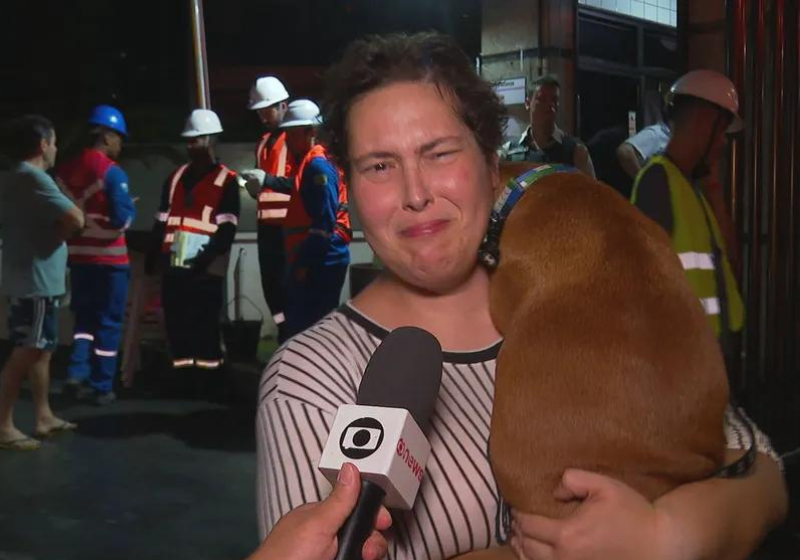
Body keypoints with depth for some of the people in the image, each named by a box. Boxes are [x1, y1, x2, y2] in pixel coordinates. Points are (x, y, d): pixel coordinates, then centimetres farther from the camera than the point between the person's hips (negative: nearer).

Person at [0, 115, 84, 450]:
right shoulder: (32, 178, -16)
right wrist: (54, 239, -7)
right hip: (35, 280, -10)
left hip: (31, 279, 10)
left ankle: (43, 416, 22)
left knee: (40, 349, 15)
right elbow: (75, 219, -25)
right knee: (27, 352, -6)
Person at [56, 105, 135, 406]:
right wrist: (129, 209, 1)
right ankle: (101, 387, 10)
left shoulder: (64, 171, 6)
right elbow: (122, 219, -19)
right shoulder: (112, 172, -15)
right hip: (109, 258, -6)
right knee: (108, 322, 5)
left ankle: (77, 373, 4)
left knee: (84, 317, 18)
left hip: (77, 256, 6)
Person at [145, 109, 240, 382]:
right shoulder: (176, 177, 20)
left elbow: (227, 227, -8)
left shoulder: (226, 180, 1)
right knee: (175, 321, 8)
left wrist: (208, 257, -20)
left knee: (205, 323, -2)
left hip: (206, 267, -6)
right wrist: (153, 254, 10)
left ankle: (207, 376, 7)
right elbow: (162, 220, 20)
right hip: (174, 263, 6)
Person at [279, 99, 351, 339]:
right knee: (298, 324, 14)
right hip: (314, 263, 10)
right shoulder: (308, 164, 17)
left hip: (321, 263, -10)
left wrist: (304, 263, -20)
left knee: (307, 327, -6)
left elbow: (324, 223, -20)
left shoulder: (319, 166, -13)